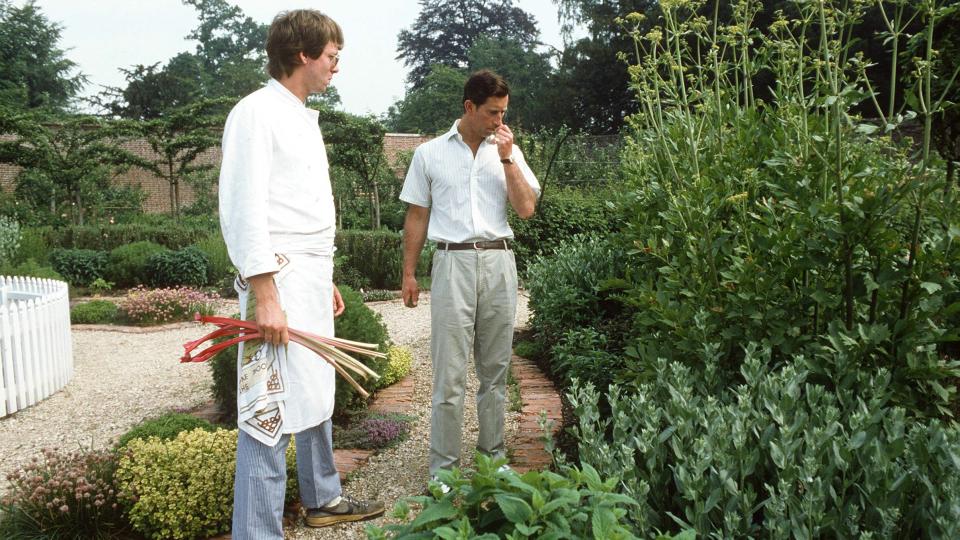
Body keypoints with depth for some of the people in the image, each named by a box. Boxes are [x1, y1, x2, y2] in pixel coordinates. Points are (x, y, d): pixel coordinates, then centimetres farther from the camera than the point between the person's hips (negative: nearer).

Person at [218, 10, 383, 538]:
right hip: (280, 279, -9)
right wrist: (265, 296, -21)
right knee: (272, 412, -8)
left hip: (312, 279, 10)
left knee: (317, 395, 18)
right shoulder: (257, 112, -10)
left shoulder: (303, 118, 17)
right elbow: (243, 210, -17)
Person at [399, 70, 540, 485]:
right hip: (453, 262, -2)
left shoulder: (508, 152, 11)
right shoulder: (430, 154, 6)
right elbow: (417, 217, 8)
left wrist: (507, 158, -4)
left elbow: (526, 208, 2)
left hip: (499, 263, 3)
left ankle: (493, 454, 22)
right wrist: (409, 274, 5)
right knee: (450, 373, -3)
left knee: (495, 368, 9)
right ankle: (444, 467, 6)